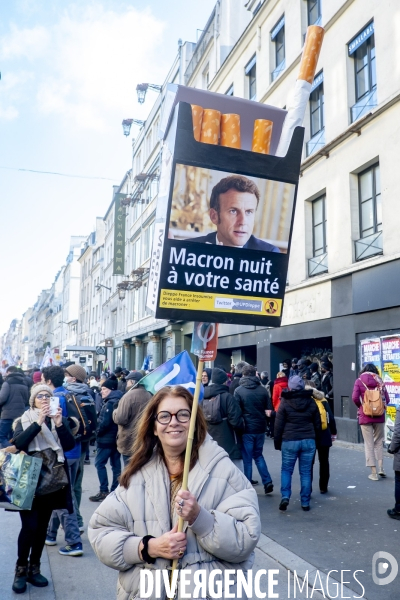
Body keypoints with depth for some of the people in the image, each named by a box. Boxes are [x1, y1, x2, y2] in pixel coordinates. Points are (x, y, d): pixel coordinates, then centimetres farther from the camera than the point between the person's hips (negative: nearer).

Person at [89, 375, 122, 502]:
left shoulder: (110, 403, -16)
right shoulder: (119, 401, 11)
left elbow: (105, 423, -21)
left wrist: (97, 432, -6)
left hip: (107, 439, -9)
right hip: (117, 438, 9)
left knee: (99, 463, -2)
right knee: (116, 464, 10)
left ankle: (104, 491, -3)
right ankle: (115, 490, 15)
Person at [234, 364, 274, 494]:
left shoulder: (239, 390, -9)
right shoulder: (263, 390, -2)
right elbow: (268, 412, -1)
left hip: (246, 429, -3)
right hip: (260, 428, 3)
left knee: (247, 459, 7)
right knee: (258, 455, 20)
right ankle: (268, 482, 12)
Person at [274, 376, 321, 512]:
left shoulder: (285, 402, -4)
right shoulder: (311, 402, 6)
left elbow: (279, 425, -4)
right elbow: (317, 424, 10)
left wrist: (277, 442, 5)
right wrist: (316, 440, 19)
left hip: (289, 441, -2)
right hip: (309, 441, 2)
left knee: (286, 470, 10)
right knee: (306, 472, 8)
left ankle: (285, 496, -5)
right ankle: (305, 502, 10)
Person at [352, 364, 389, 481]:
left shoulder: (359, 381, -1)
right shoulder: (379, 381, 4)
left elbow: (355, 398, -12)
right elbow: (387, 399, 0)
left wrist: (361, 407, 7)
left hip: (365, 416, -2)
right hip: (379, 416, 2)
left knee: (369, 444, 4)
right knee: (379, 441, 17)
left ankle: (373, 473, 4)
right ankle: (380, 468, 10)